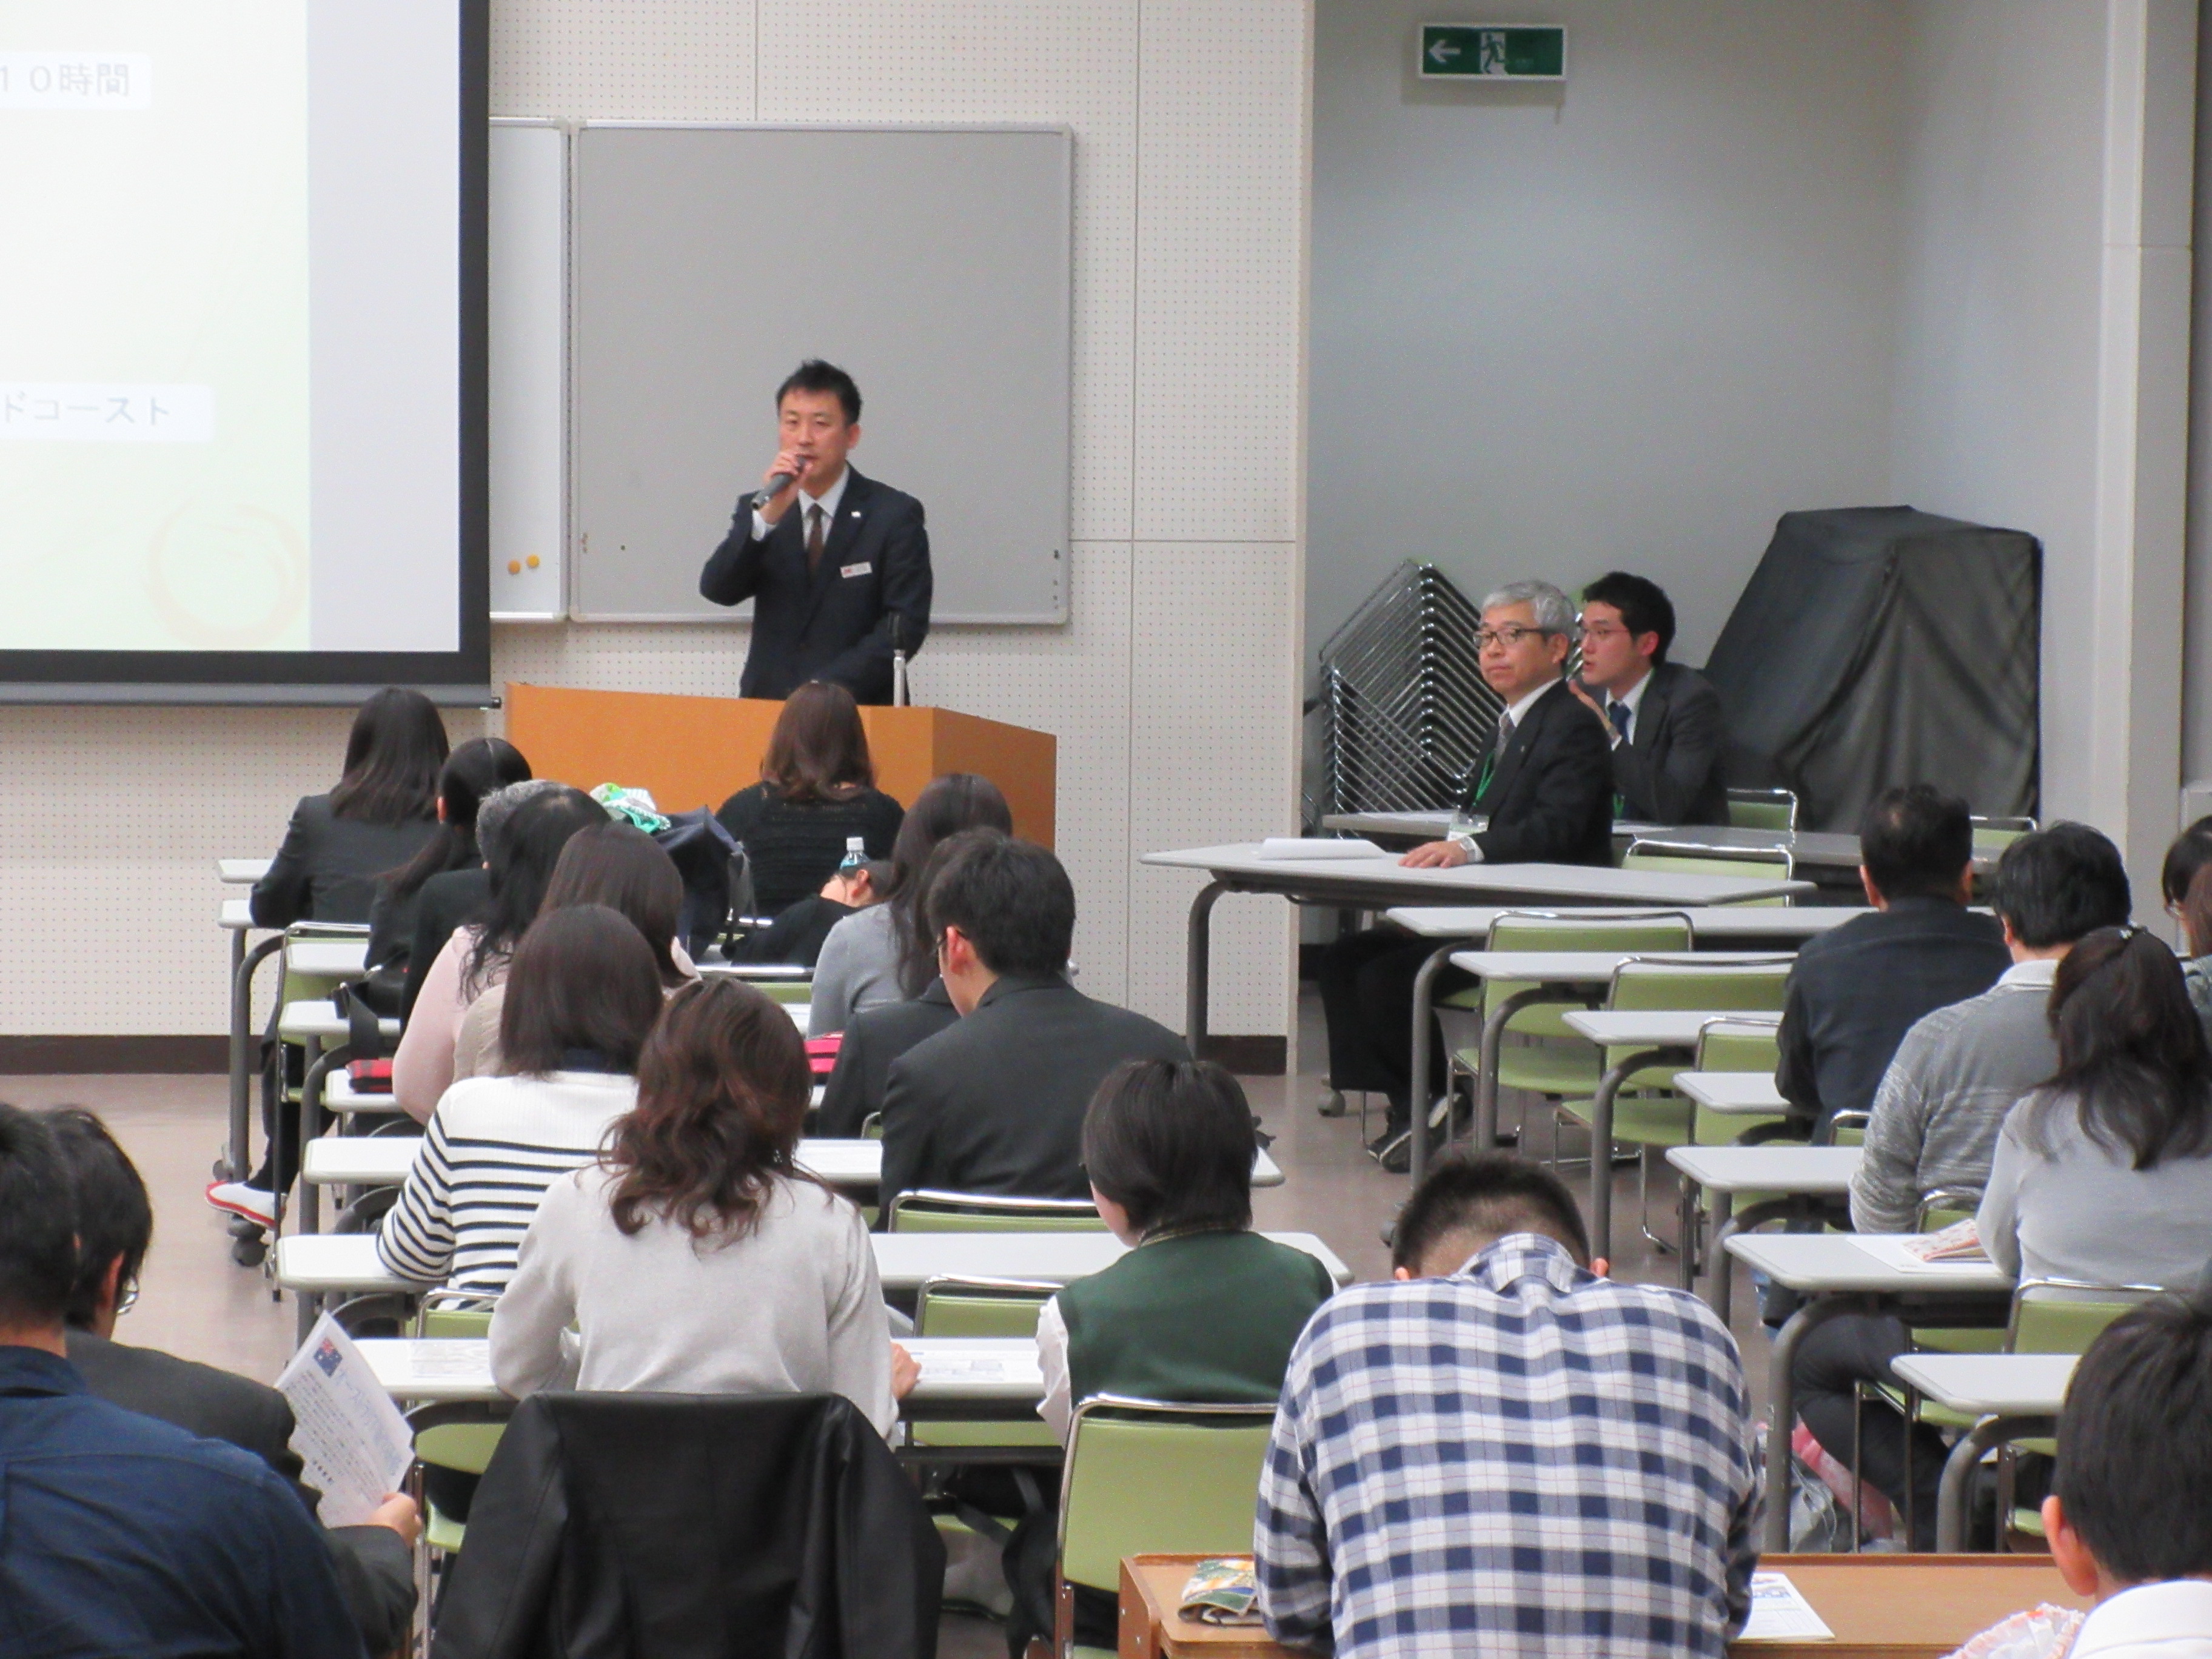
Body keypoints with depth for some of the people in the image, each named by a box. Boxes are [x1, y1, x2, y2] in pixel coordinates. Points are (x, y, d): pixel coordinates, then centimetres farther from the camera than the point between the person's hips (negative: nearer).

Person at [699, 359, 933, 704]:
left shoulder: (894, 515, 3)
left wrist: (828, 690, -12)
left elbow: (906, 625, -3)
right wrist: (767, 514, -13)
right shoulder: (756, 509, 14)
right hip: (766, 704, 2)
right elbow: (718, 590, 0)